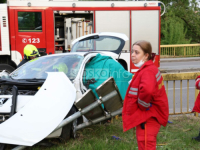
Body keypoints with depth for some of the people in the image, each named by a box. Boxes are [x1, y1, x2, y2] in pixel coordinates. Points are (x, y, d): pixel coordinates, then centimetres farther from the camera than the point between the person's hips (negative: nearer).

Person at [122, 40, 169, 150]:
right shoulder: (150, 68, 11)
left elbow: (147, 90, -41)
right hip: (144, 117, 11)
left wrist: (143, 106, -24)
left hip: (148, 119, -11)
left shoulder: (147, 71, -22)